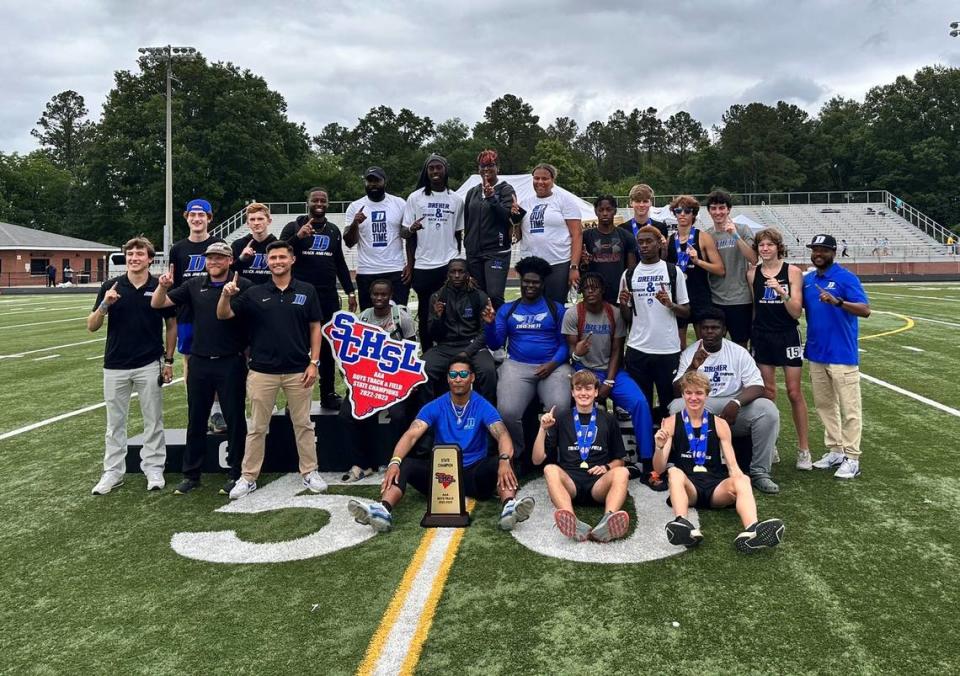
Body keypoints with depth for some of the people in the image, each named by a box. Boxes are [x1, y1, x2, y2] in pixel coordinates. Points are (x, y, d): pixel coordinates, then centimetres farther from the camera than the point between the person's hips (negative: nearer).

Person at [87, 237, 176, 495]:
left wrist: (168, 360, 3)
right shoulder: (111, 286, -1)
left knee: (153, 420, 7)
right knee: (115, 422, 10)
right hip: (115, 366, 2)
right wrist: (105, 304, -19)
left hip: (149, 366, -1)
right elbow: (92, 326, -1)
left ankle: (154, 469, 18)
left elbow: (171, 325, 6)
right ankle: (113, 472, 19)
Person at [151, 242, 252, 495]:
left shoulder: (243, 286, -4)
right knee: (196, 420, 12)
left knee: (234, 420, 5)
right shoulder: (194, 285, 8)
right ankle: (191, 474, 24)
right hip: (200, 363, 4)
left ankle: (235, 474, 17)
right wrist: (163, 286, -11)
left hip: (231, 363, -4)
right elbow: (157, 304, 7)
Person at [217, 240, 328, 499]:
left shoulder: (306, 291, 3)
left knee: (303, 424, 9)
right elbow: (223, 315, 0)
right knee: (257, 427, 7)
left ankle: (310, 473, 20)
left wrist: (313, 362, -3)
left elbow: (315, 328, 4)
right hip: (262, 371, 0)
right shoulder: (254, 293, 3)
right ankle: (248, 477, 16)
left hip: (298, 370, 0)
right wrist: (226, 295, -21)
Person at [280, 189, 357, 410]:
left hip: (328, 296, 4)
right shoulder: (294, 227, 0)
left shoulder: (333, 230, 15)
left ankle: (328, 394, 17)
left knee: (328, 346, 9)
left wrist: (350, 292, 14)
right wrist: (298, 237, -23)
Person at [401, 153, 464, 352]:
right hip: (423, 266, -1)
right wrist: (411, 229, -20)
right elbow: (404, 233, 1)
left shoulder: (456, 199, 5)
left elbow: (458, 234, 13)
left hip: (449, 265, 1)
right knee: (425, 314, 7)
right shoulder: (415, 198, 1)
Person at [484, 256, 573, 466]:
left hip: (552, 366, -1)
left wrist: (553, 364, -12)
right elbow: (495, 344, 11)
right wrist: (489, 324, -8)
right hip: (517, 366, 1)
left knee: (561, 408, -30)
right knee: (507, 411, -26)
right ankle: (517, 453, 3)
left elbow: (565, 343, 5)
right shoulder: (507, 310, 17)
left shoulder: (556, 308, 11)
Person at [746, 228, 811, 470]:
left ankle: (803, 448, 10)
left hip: (787, 336, -3)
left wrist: (781, 291, -24)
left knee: (794, 392, 0)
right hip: (761, 337, 3)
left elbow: (796, 312, -10)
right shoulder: (752, 274, 3)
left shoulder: (792, 272, -6)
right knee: (767, 392, 7)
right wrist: (751, 336, 11)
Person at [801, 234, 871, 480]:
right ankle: (834, 451, 25)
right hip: (816, 354, 7)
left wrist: (837, 302, -33)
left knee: (849, 408, -1)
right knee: (824, 405, 14)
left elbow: (865, 310, -18)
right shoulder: (807, 280, 10)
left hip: (842, 355, -7)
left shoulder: (846, 278, -9)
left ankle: (851, 458, 5)